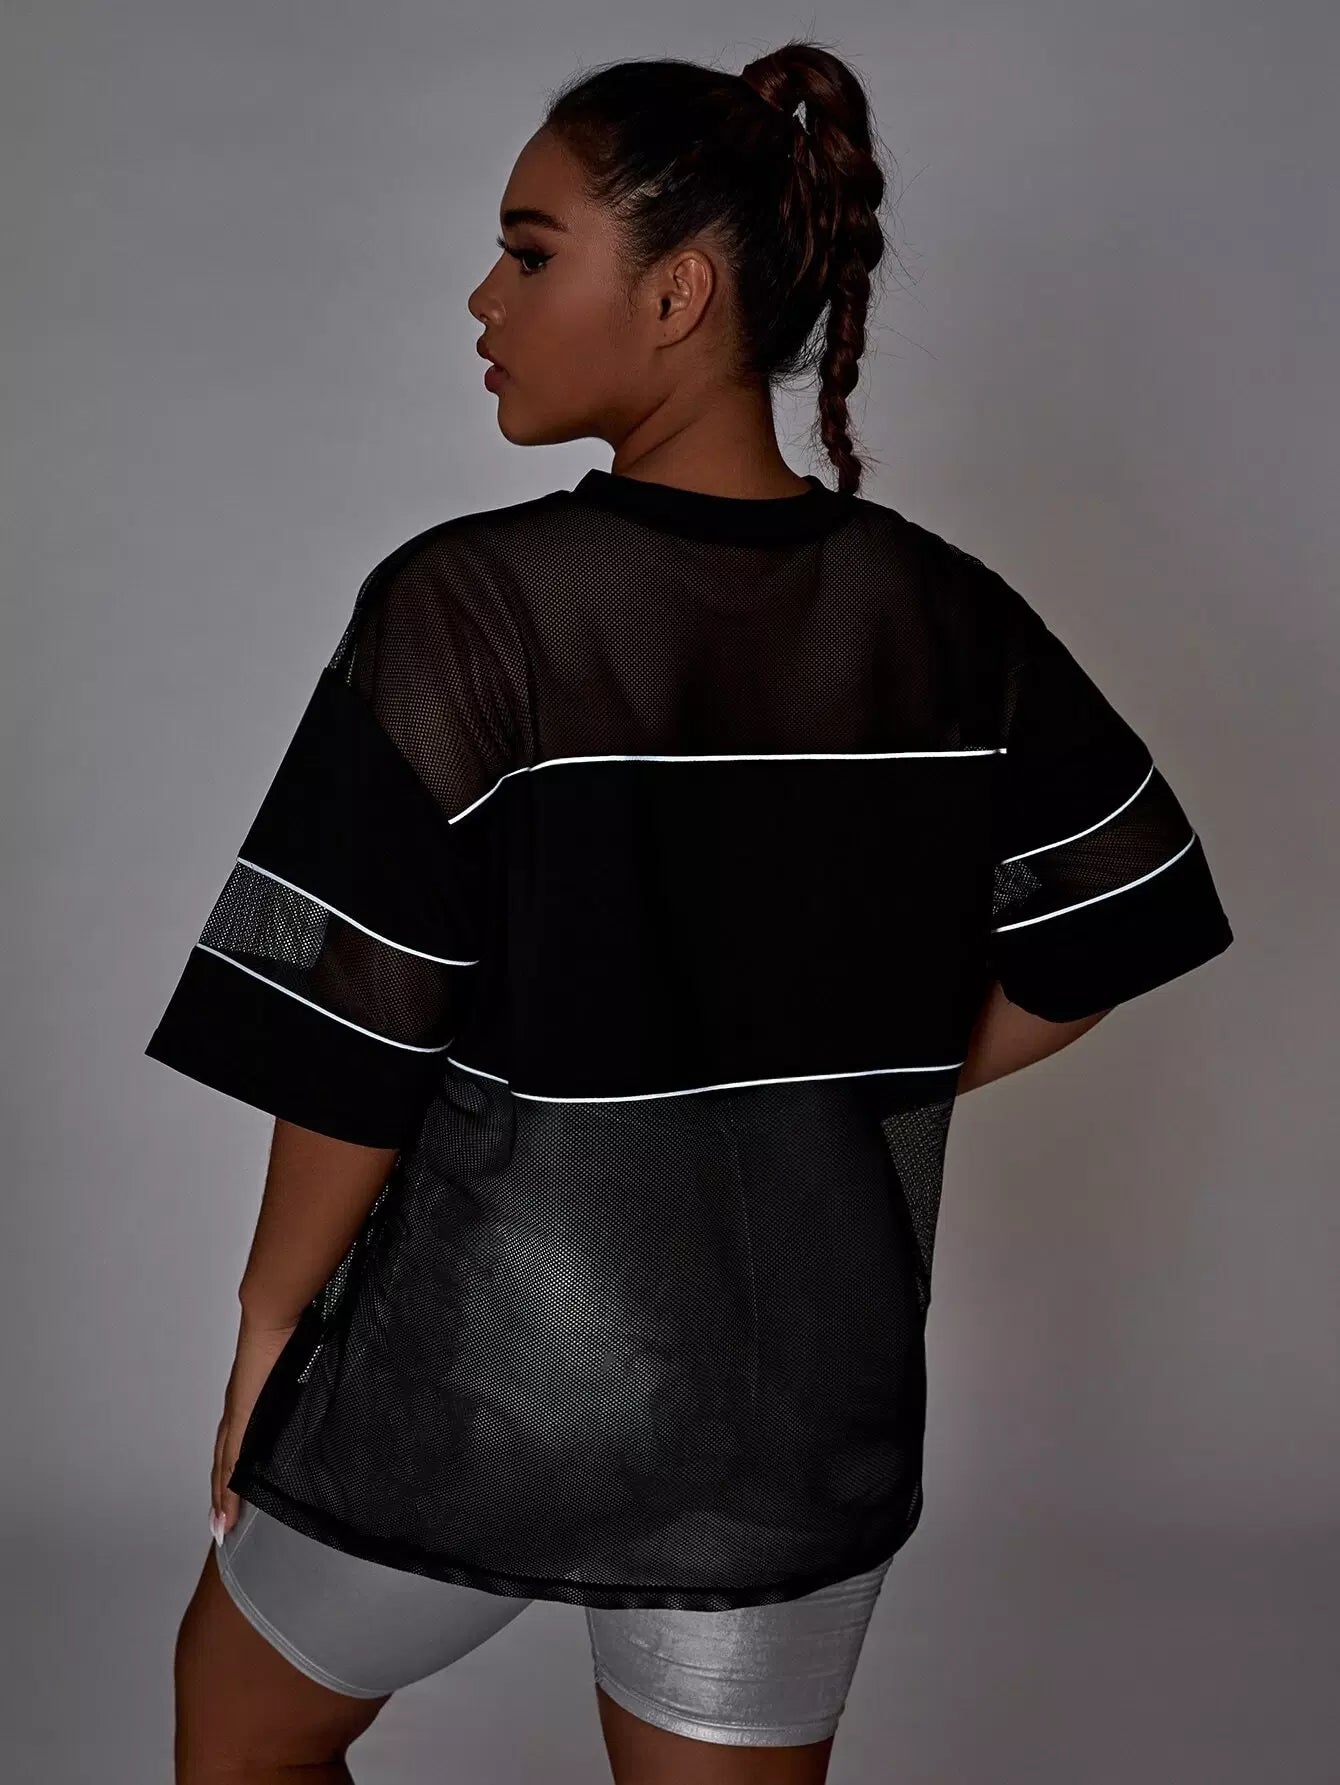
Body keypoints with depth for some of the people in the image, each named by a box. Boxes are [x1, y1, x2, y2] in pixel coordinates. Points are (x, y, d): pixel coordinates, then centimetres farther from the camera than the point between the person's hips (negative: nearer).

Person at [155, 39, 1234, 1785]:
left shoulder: (466, 608, -19)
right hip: (812, 1392, 4)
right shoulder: (946, 617, -5)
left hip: (483, 1375, -3)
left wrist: (271, 1328, -1)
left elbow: (351, 1053, -17)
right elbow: (1103, 936, 5)